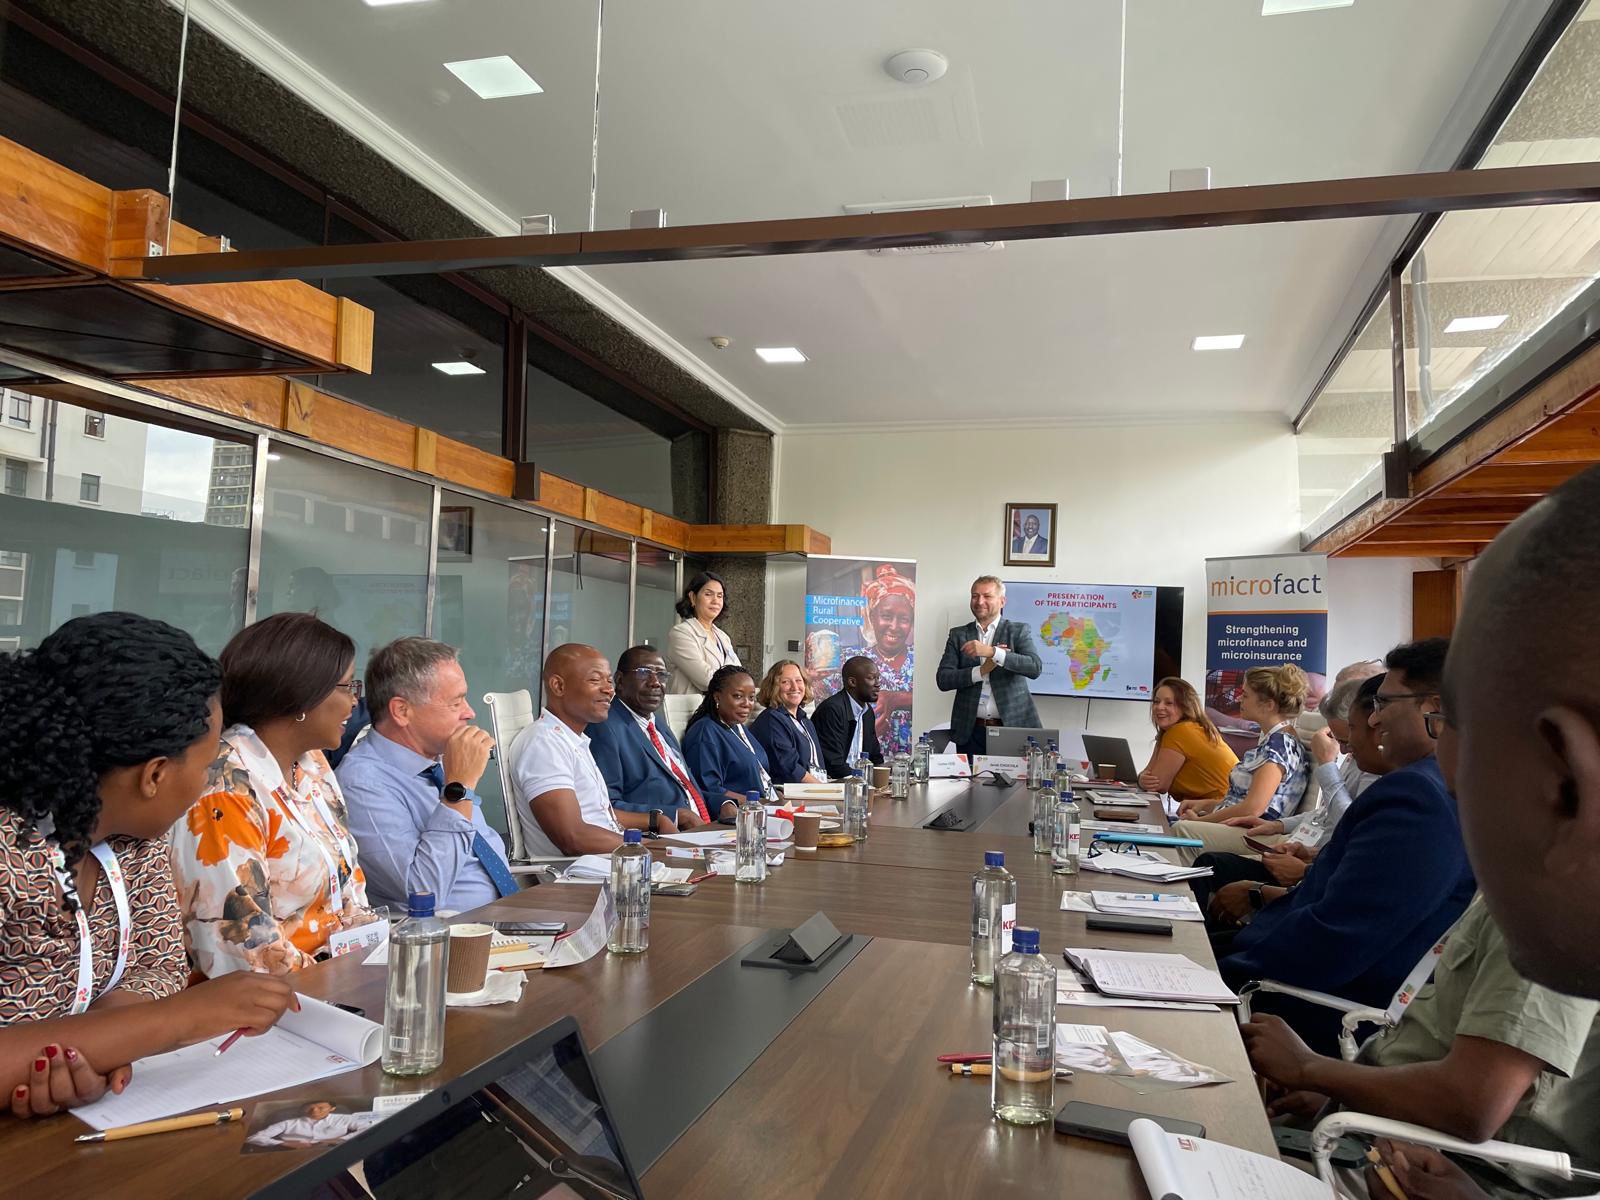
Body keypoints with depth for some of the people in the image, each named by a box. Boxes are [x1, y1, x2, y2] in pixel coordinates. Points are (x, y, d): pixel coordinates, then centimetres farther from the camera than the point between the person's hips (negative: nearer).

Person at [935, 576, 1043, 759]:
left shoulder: (1019, 631, 5)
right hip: (971, 731, 2)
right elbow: (943, 679, 1)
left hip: (1011, 727, -1)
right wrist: (981, 671, -12)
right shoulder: (958, 635, 10)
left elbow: (1035, 668, -11)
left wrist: (992, 652, -21)